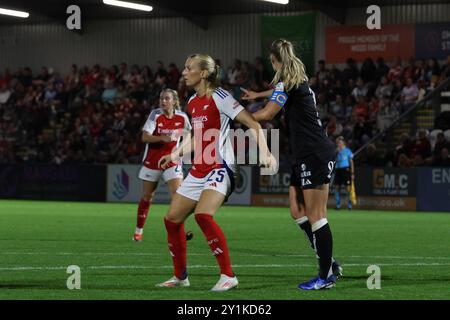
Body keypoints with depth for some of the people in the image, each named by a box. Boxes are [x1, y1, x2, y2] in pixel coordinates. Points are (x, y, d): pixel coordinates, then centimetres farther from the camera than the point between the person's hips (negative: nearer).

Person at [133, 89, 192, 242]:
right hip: (152, 160, -1)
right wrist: (162, 138, -34)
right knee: (147, 196, 9)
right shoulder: (156, 115, -11)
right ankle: (138, 231, 23)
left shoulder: (182, 117, -5)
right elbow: (144, 137, -19)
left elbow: (188, 133, 16)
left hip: (172, 161, 1)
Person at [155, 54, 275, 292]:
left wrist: (264, 151, -28)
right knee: (172, 219, 7)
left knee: (203, 215, -28)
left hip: (219, 168, -9)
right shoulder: (192, 102, 13)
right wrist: (176, 155, 26)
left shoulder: (218, 97, -11)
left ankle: (228, 276, -21)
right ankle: (180, 277, 22)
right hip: (198, 171, 9)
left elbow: (253, 124, -16)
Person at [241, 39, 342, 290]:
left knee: (315, 215, -7)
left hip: (316, 155, -9)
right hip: (306, 156, 9)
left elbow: (267, 114, -14)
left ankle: (326, 276, -4)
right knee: (298, 212, 11)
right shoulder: (298, 81, 16)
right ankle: (329, 264, 13)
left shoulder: (286, 83, -12)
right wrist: (257, 95, 50)